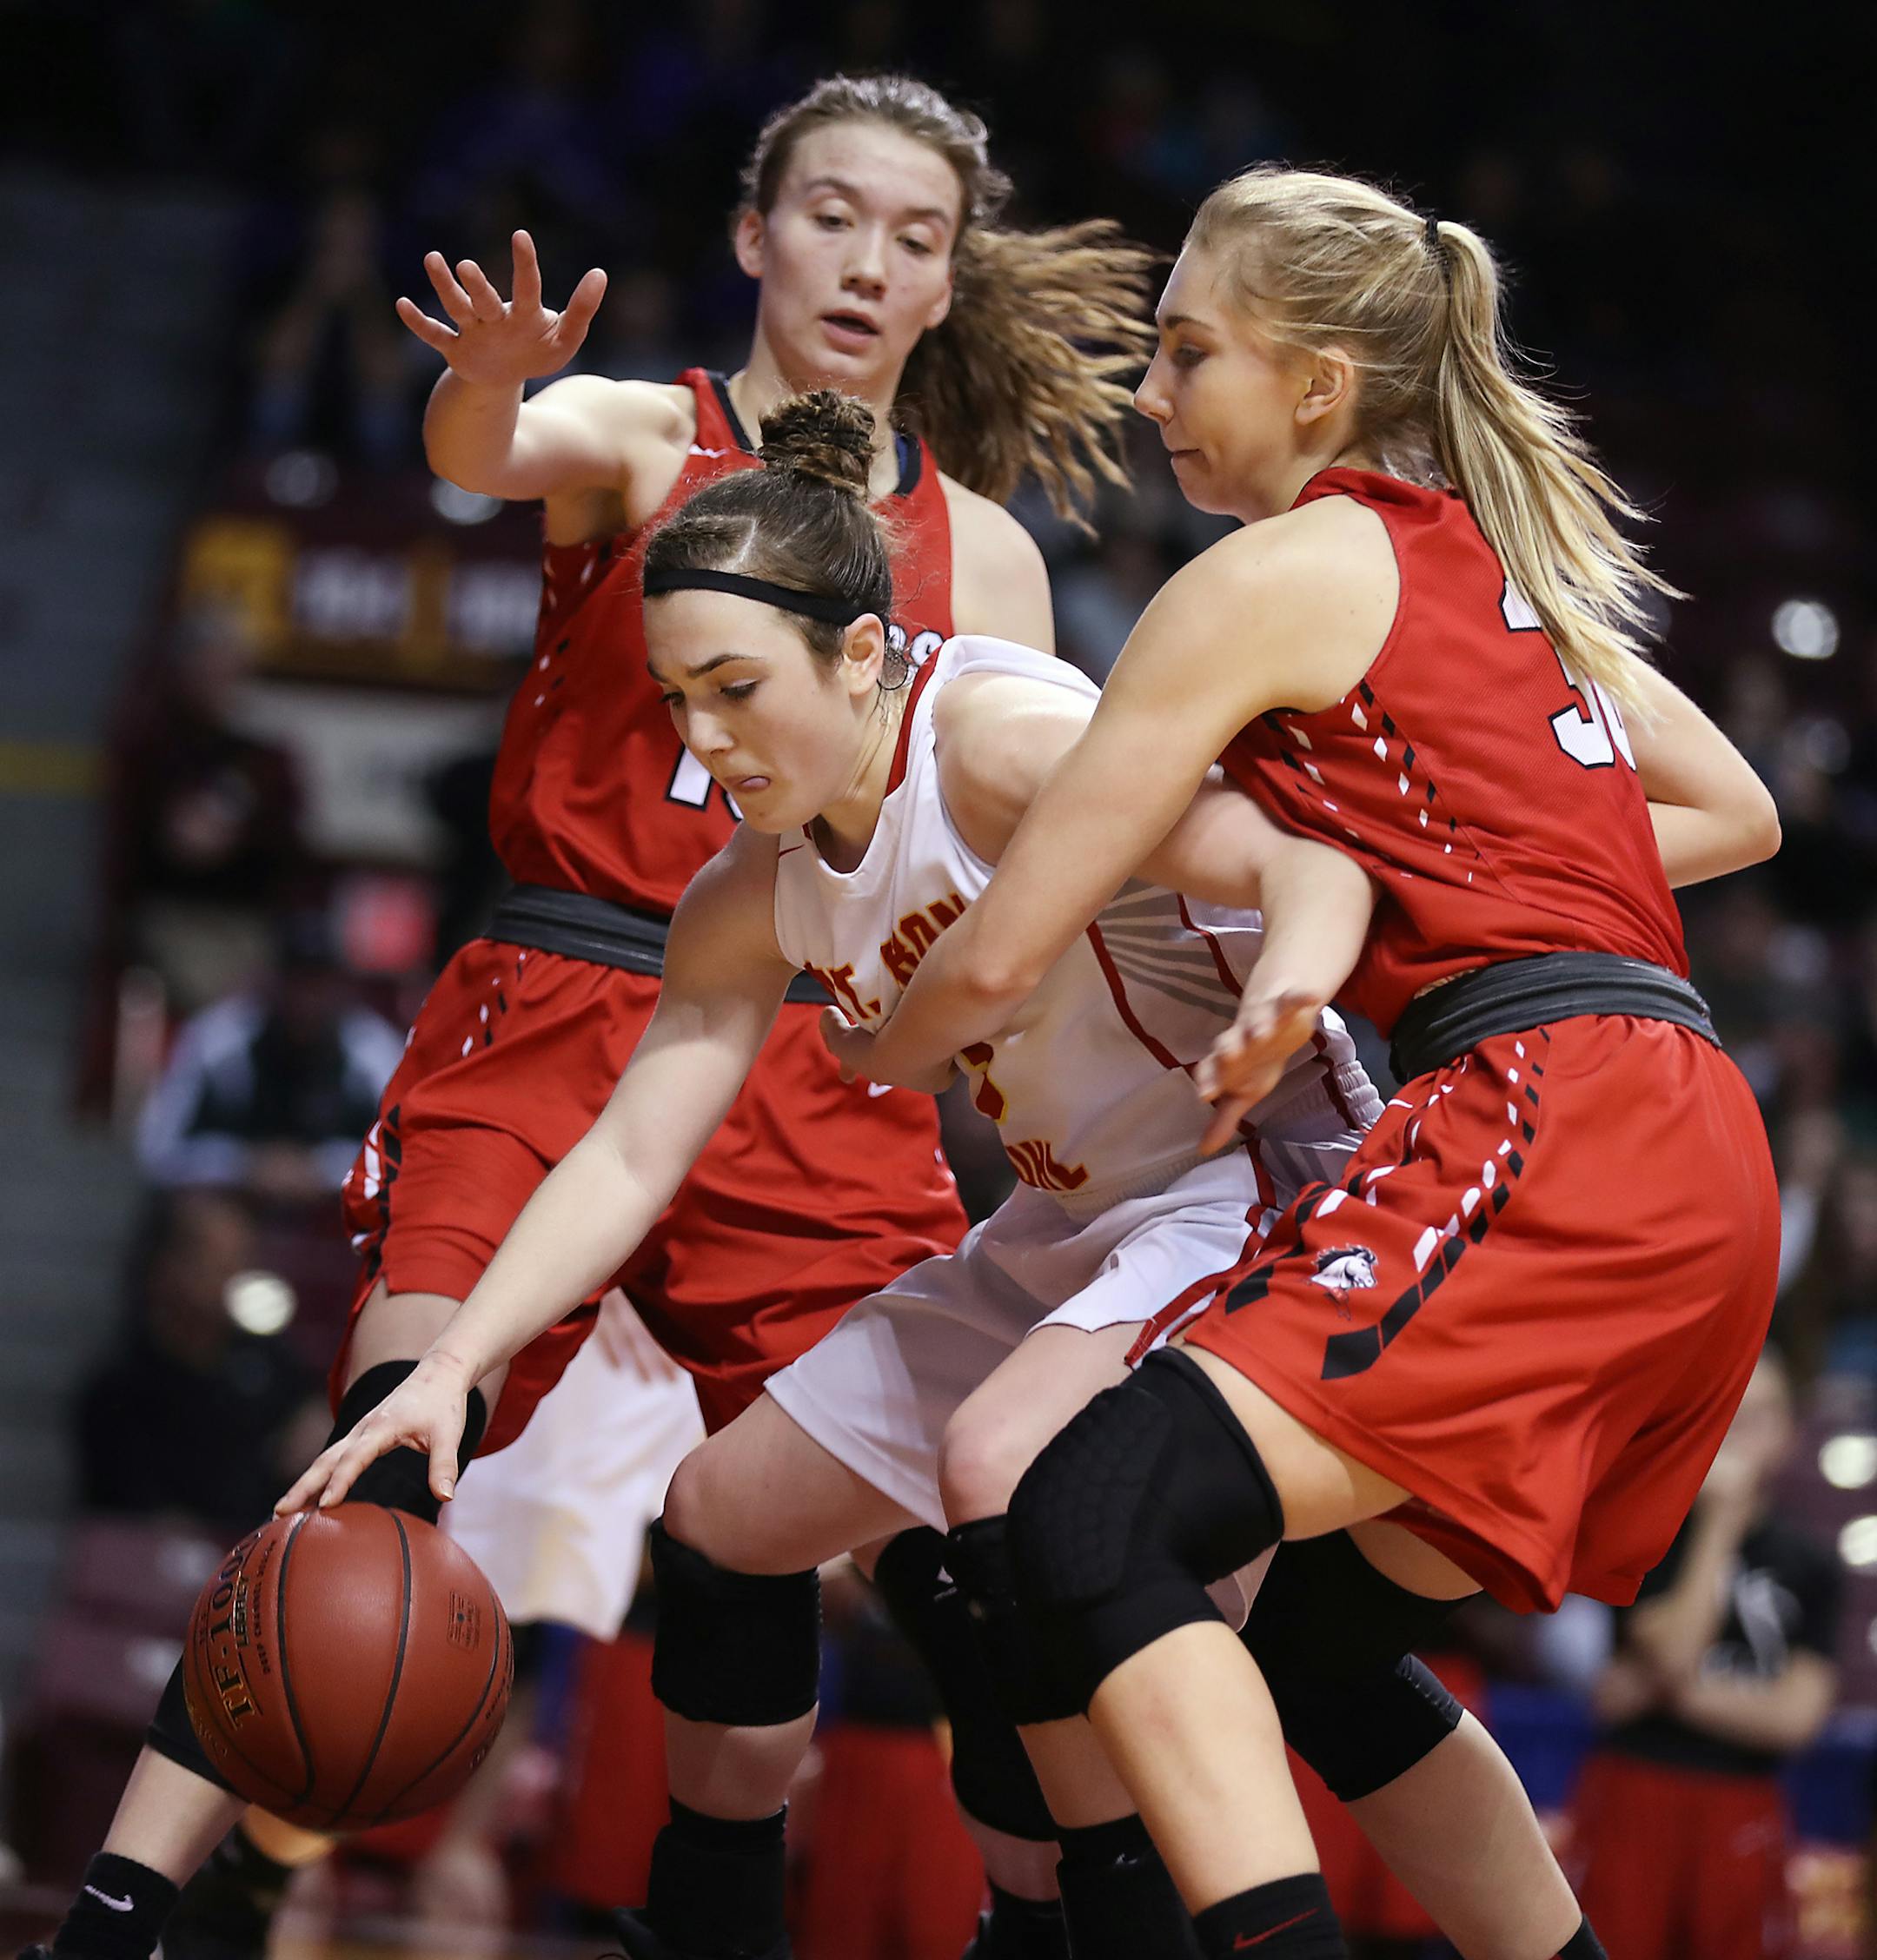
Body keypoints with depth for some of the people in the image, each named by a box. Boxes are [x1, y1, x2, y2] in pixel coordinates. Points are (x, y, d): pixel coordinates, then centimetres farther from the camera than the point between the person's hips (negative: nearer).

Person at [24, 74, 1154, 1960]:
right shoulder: (645, 435, 4)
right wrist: (494, 381, -44)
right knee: (382, 1480, -19)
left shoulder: (984, 558, 13)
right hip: (549, 1024, -3)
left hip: (827, 1081, 3)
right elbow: (484, 458, -20)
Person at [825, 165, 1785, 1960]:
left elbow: (1000, 955, -1)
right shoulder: (1505, 550, 22)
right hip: (1698, 1154, 9)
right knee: (1331, 1616, 23)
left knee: (1093, 1522, -21)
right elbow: (1739, 814, 32)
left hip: (1547, 1132, -9)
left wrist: (867, 1055, 20)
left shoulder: (1274, 576, -1)